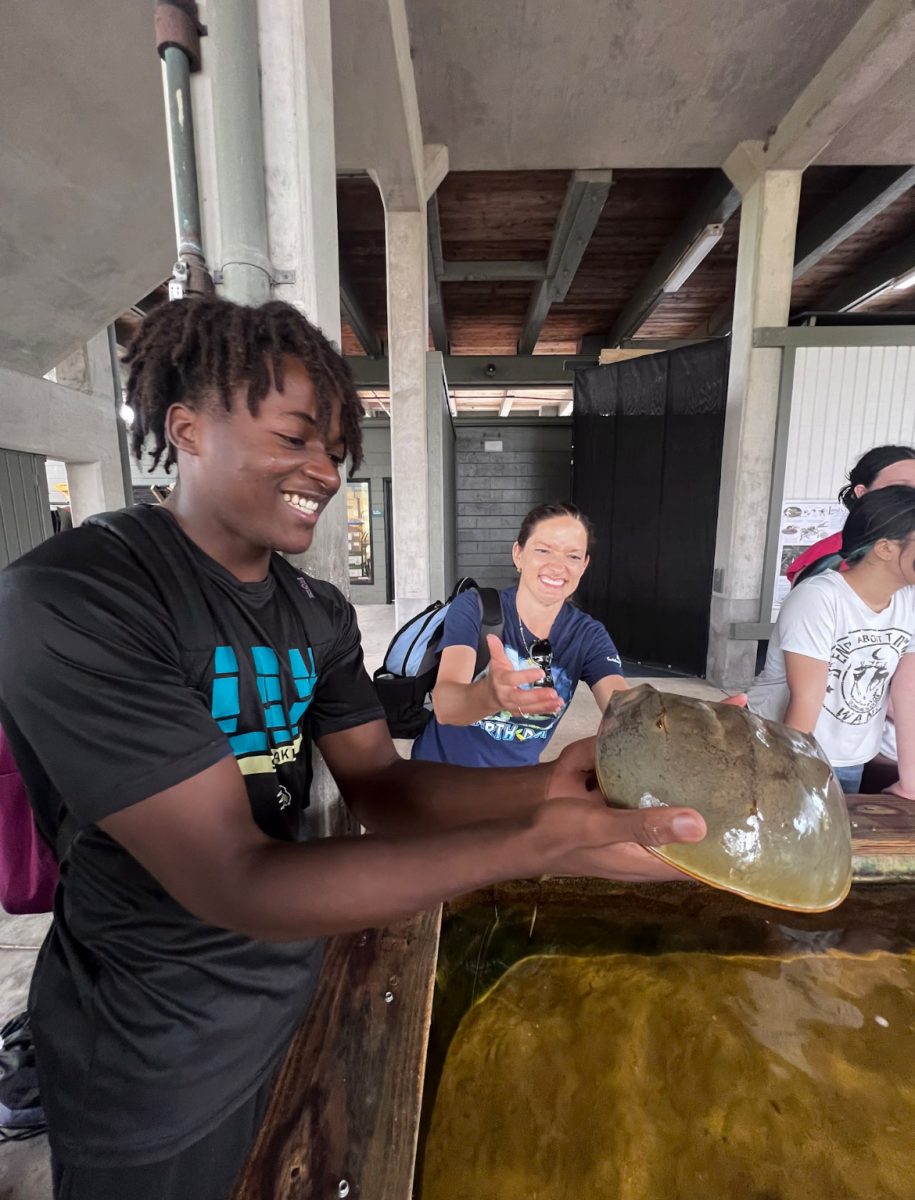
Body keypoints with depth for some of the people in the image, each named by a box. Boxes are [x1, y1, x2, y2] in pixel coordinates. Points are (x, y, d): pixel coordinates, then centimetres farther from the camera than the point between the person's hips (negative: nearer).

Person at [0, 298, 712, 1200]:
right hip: (158, 1058, -5)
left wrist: (548, 785, -22)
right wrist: (537, 843, -38)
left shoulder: (320, 613, -4)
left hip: (303, 985, 6)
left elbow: (381, 786, -6)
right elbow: (234, 881, -31)